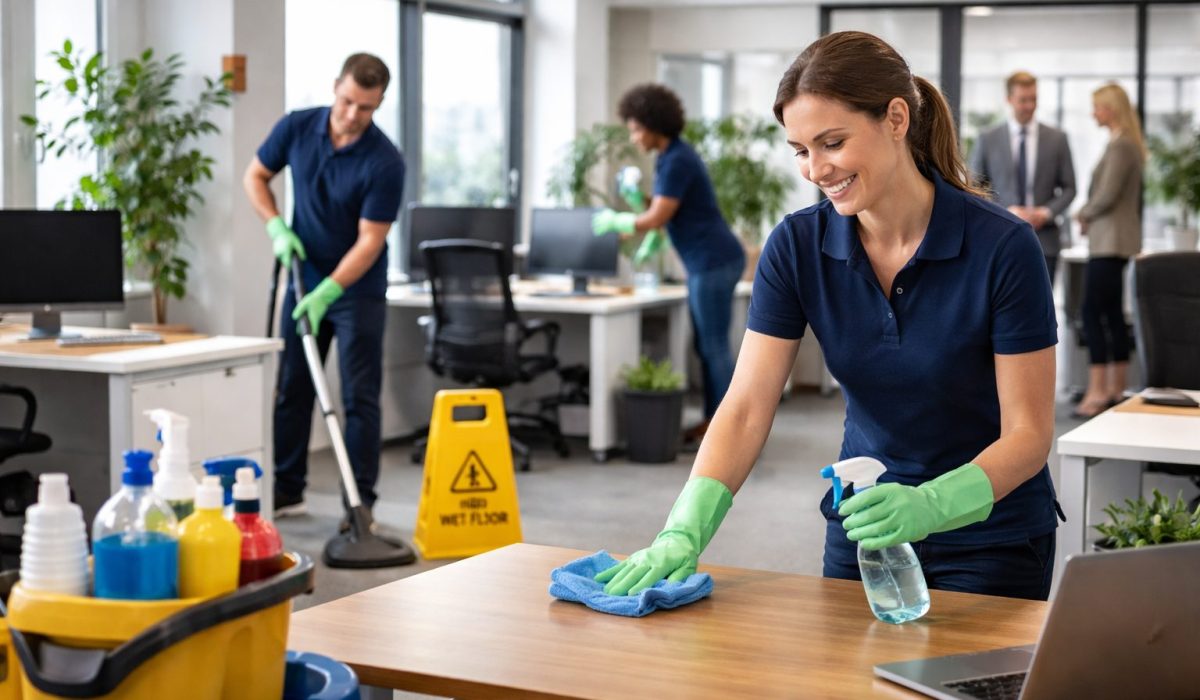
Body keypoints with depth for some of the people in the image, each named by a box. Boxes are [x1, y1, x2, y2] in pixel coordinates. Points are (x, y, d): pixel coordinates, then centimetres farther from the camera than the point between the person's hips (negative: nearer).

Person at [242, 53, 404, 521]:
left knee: (359, 397, -4)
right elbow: (255, 175, 6)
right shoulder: (297, 127, -9)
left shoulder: (385, 162, -22)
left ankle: (361, 503, 3)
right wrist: (277, 227, -10)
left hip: (357, 289, -4)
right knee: (292, 389, 9)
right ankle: (286, 491, 20)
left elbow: (370, 241, -21)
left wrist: (327, 293, -29)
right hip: (304, 280, 4)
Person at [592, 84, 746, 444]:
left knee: (714, 346, -6)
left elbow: (657, 218, -18)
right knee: (706, 345, 13)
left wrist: (614, 221, -4)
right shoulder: (671, 156, 14)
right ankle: (713, 419, 18)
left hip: (714, 262, -10)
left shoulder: (677, 161, -17)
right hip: (706, 263, 10)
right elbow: (665, 211, 20)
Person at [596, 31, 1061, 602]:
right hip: (862, 527, 4)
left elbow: (1029, 433, -19)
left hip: (990, 537, -3)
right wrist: (683, 532, -29)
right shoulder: (797, 246, -11)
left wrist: (931, 504, -37)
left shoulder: (1002, 247, -21)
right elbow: (745, 409, -15)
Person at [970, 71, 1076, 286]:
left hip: (1044, 239, 1)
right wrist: (1006, 212, -11)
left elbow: (1069, 188, 9)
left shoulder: (1057, 139, 7)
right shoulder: (988, 140, 4)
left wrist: (1045, 213, -9)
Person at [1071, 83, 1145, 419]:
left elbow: (1107, 195, -20)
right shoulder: (1127, 144, 15)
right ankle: (1116, 390, 15)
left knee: (1092, 312, -10)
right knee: (1112, 314, 11)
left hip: (1110, 240, -10)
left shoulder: (1120, 146, -15)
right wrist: (1089, 217, 9)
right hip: (1113, 240, 10)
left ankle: (1097, 391, -11)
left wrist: (1084, 214, -2)